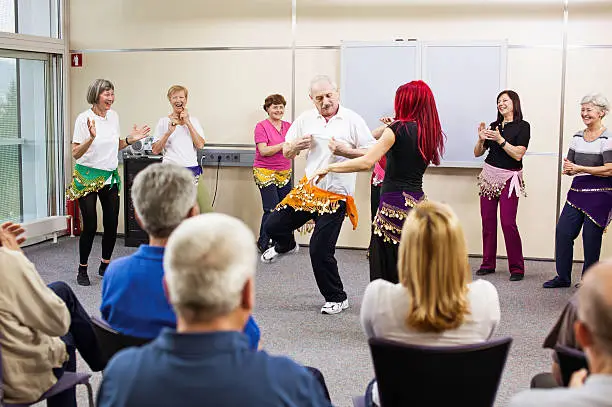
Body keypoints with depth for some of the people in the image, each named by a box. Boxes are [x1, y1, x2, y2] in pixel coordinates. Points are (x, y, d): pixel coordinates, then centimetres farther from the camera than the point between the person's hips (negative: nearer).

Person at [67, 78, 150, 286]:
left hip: (110, 176, 6)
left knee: (112, 224, 6)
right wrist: (91, 138, -30)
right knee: (90, 226, -5)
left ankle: (105, 265, 24)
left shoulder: (113, 116, 6)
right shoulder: (84, 118, -12)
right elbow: (76, 153, -15)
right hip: (87, 177, -6)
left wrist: (130, 139, 1)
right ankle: (82, 270, 11)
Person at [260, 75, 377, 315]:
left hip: (335, 196, -5)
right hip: (308, 188, 5)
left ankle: (337, 299, 13)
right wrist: (295, 146, -10)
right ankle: (286, 246, 43)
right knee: (273, 225, 5)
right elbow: (286, 153, 13)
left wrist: (346, 151, -23)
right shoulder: (305, 120, 4)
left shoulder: (352, 120, -8)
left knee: (320, 251, -7)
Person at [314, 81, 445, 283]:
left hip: (395, 204, -7)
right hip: (417, 203, 7)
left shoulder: (398, 129, -9)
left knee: (385, 268, 0)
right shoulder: (430, 132, 9)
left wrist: (329, 167, -10)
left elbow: (366, 162, -18)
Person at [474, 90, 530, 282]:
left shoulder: (522, 126, -2)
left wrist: (500, 140, -19)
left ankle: (517, 268, -2)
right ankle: (488, 264, 13)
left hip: (509, 179, -5)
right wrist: (481, 139, -4)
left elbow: (518, 154, -13)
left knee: (508, 223, -11)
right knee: (488, 222, 3)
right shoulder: (494, 126, 12)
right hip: (489, 176, 5)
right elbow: (478, 153, 14)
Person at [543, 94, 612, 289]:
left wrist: (580, 168, -21)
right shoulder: (577, 137, 12)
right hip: (577, 192, 6)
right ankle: (563, 277, 12)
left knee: (591, 239, -1)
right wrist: (567, 168, -7)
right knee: (563, 232, 0)